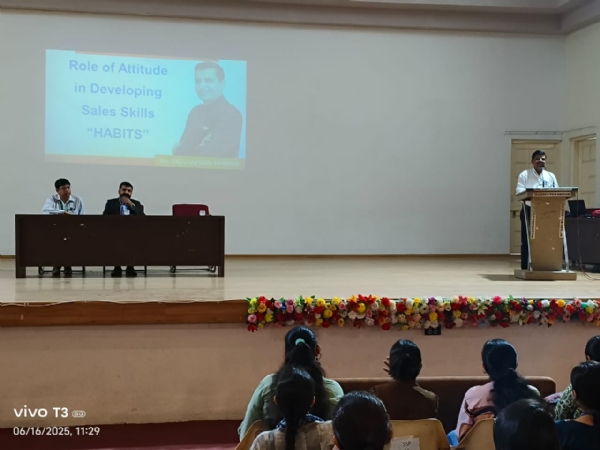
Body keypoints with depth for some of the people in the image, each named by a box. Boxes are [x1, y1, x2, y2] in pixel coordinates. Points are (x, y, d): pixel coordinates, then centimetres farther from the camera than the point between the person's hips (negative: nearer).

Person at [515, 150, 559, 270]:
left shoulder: (551, 176, 14)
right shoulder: (524, 175, 2)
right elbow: (519, 192, -8)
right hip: (529, 210, -3)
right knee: (527, 240, -4)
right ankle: (525, 268, 1)